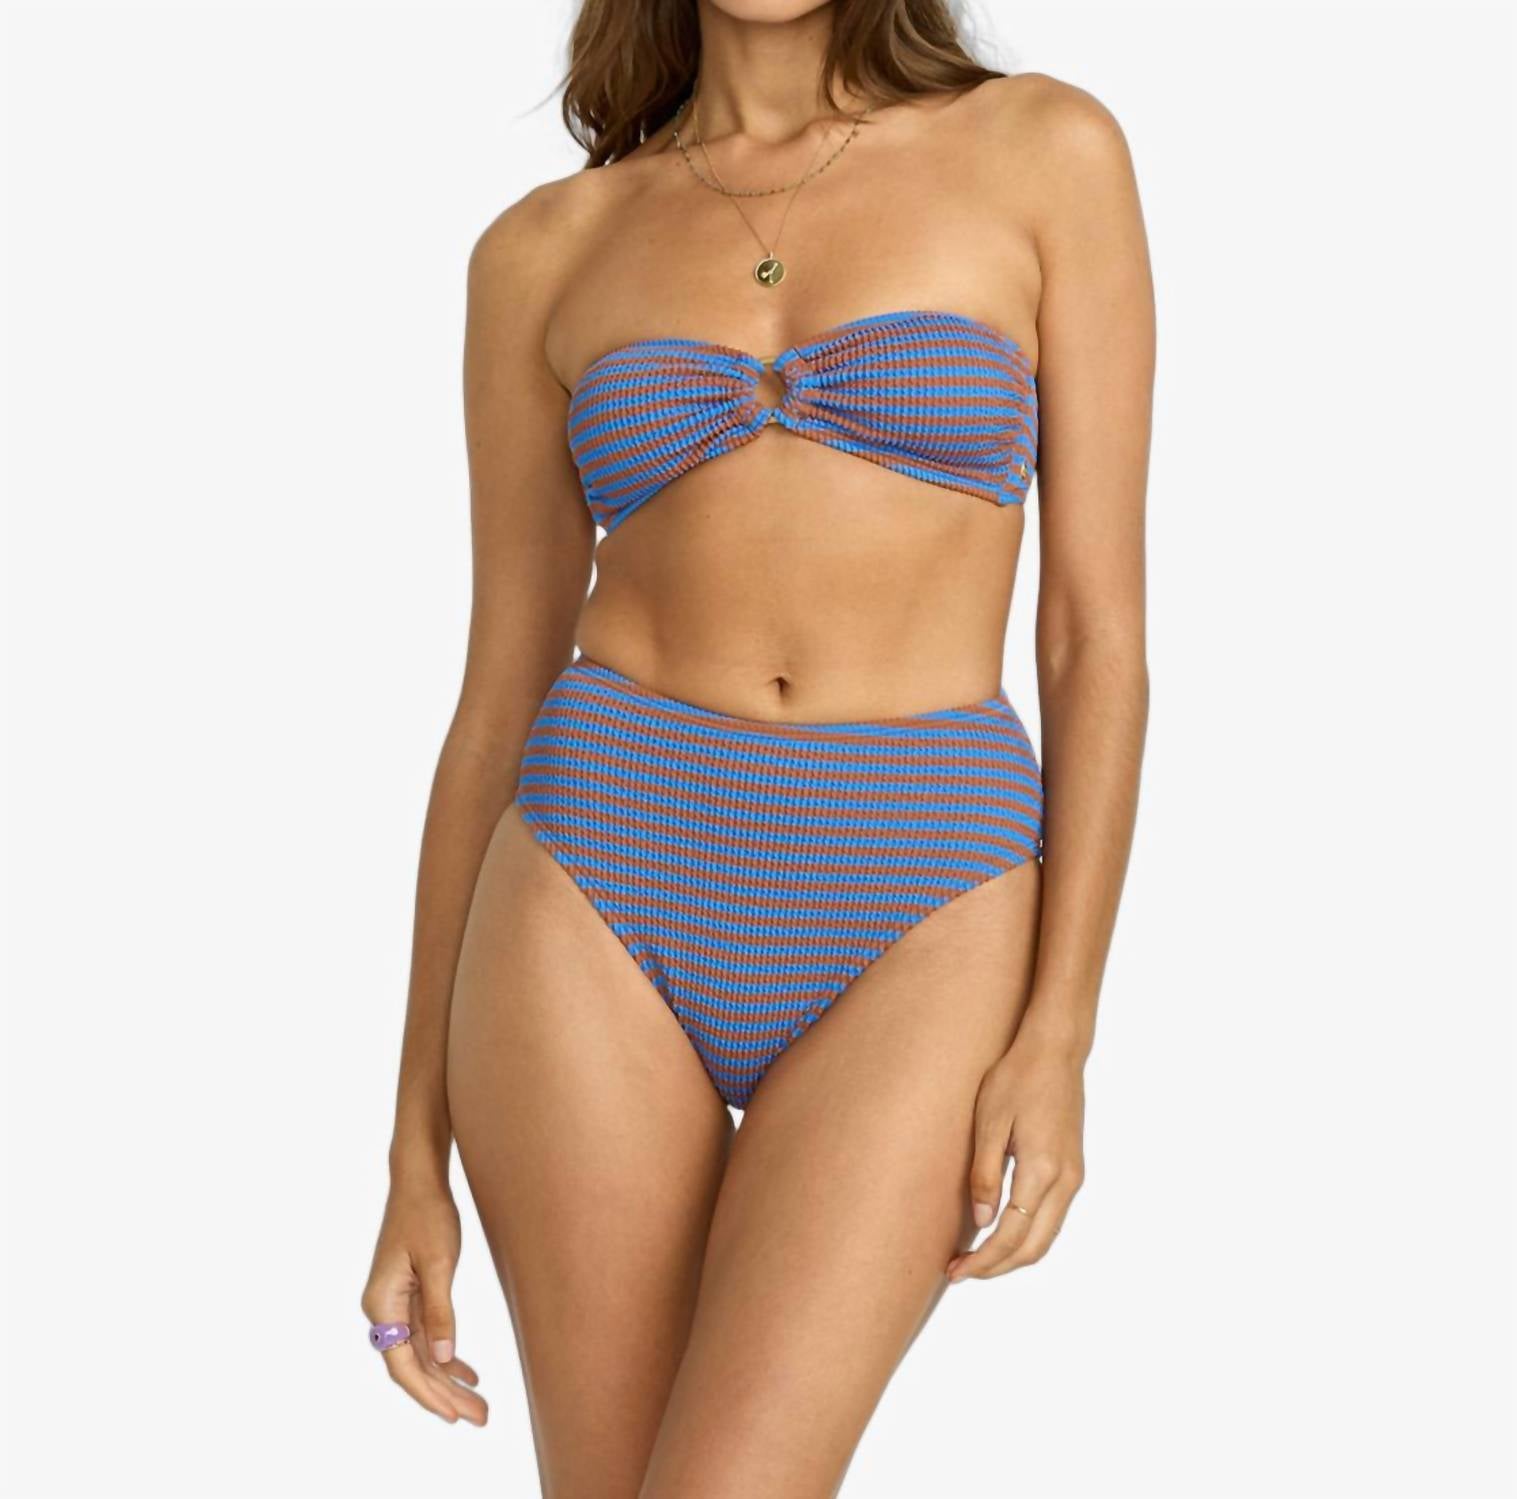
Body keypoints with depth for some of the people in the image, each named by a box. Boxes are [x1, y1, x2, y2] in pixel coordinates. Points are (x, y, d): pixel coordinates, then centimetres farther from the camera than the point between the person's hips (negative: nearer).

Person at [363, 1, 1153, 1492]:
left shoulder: (1043, 150, 4)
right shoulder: (545, 252, 9)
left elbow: (1099, 626, 1)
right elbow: (500, 694, 9)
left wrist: (1060, 1032, -7)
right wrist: (416, 1156, 7)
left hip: (913, 923, -2)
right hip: (606, 899, 2)